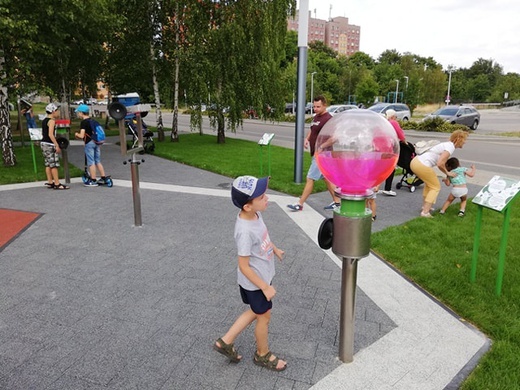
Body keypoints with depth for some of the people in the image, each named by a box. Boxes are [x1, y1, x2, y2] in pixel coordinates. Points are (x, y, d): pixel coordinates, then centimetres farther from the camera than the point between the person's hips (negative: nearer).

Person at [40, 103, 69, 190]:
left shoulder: (44, 120, 14)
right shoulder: (52, 121, -13)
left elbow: (43, 133, 19)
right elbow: (50, 134, -22)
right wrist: (57, 145, -22)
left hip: (43, 143, 9)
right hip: (49, 144, -9)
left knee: (48, 164, 12)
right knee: (54, 164, -7)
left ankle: (50, 182, 17)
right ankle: (57, 184, -5)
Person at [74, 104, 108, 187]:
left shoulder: (83, 122, -12)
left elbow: (82, 136, -18)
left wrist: (77, 134, 2)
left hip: (89, 143, -7)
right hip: (96, 142, 7)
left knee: (91, 162, 0)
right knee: (98, 161, 14)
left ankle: (93, 181, 4)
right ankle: (103, 178, 16)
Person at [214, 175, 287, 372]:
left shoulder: (254, 214, -10)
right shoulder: (245, 231, -35)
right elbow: (244, 267, -27)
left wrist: (274, 248, 26)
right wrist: (265, 287, -19)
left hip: (263, 276, 8)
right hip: (255, 282, -8)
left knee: (255, 312, 25)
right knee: (264, 317, 15)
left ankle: (225, 341, 37)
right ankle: (263, 354, 41)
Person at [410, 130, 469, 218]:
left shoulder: (448, 145, 19)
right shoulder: (450, 147, -9)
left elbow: (443, 161, 23)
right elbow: (440, 164, -18)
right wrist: (447, 173, -2)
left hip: (415, 161, 9)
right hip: (422, 165, -9)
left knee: (429, 183, 28)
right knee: (436, 187, 6)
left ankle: (425, 206, 35)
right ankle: (425, 212, 2)